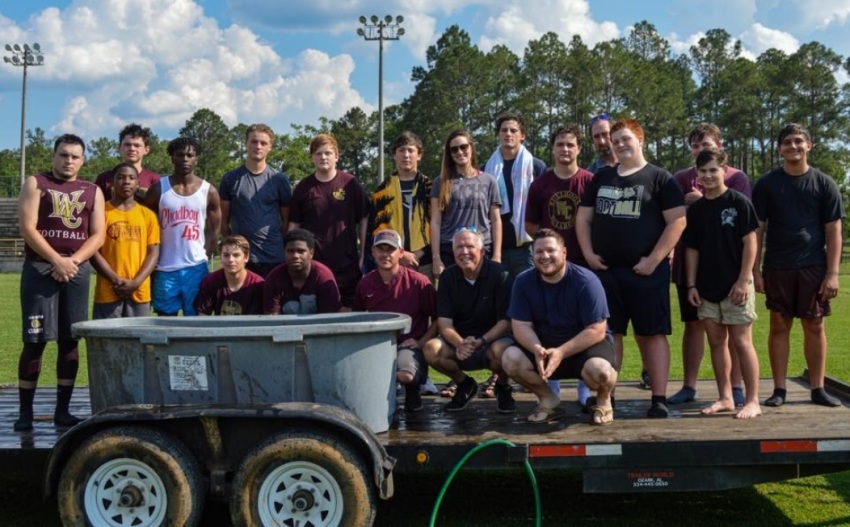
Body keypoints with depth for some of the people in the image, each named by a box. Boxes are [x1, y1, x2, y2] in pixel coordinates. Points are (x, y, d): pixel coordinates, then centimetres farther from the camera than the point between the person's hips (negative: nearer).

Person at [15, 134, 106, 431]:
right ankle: (25, 411, 2)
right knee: (35, 340, -5)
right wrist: (57, 261, -14)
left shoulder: (93, 191, 13)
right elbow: (28, 228, -5)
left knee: (70, 340, 4)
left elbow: (98, 236, 5)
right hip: (40, 268, -3)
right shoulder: (35, 183, 5)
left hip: (78, 270, 3)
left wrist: (72, 261, -10)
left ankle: (63, 410, 10)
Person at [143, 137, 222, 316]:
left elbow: (214, 231, 8)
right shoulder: (158, 189, 1)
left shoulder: (209, 191, 2)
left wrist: (204, 257, 3)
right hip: (165, 268, 0)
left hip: (196, 267, 0)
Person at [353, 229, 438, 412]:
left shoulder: (418, 282, -6)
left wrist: (421, 342, -11)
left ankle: (412, 390, 5)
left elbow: (438, 319, -1)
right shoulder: (365, 284, 6)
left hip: (408, 345, -3)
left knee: (405, 375, -37)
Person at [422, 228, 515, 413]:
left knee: (501, 350, -37)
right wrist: (460, 343, -28)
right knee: (431, 349, -26)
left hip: (493, 338, -3)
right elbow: (444, 322, -7)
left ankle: (502, 386, 0)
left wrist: (481, 341, -30)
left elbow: (505, 321, -14)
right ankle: (464, 384, 5)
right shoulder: (448, 277, -1)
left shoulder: (499, 274, -12)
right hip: (459, 340, 3)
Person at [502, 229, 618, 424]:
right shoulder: (523, 282, -8)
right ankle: (548, 399, 3)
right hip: (544, 346, 4)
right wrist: (537, 349, -31)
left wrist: (561, 353, -31)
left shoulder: (586, 281, -19)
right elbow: (521, 325, -10)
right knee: (510, 358, -24)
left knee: (599, 370, -37)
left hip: (587, 344, -3)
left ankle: (603, 400, 2)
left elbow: (596, 331, -21)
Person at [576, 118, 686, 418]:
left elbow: (677, 222, -7)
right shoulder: (601, 178, 14)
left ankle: (659, 400, 4)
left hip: (646, 271, -4)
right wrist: (588, 253, 3)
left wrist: (654, 259, -13)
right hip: (605, 270, 4)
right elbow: (583, 217, 17)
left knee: (652, 334, 0)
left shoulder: (659, 178, 0)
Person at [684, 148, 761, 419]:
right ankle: (725, 398, 18)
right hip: (707, 287, 5)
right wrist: (691, 285, 4)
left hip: (735, 285, -5)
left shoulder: (739, 202, -5)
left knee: (741, 342, -3)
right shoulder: (695, 208, 7)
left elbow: (750, 242, -7)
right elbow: (692, 249, 10)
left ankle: (752, 401, 5)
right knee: (717, 342, 9)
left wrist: (743, 280, -13)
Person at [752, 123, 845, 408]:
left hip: (814, 267, 0)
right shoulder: (767, 184, 3)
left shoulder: (824, 184, 2)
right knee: (779, 326, 4)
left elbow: (834, 232, 1)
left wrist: (832, 273, -6)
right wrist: (755, 270, -3)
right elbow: (757, 230, 3)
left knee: (814, 327, 5)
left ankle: (818, 389, 15)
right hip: (777, 267, 0)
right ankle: (779, 389, 10)